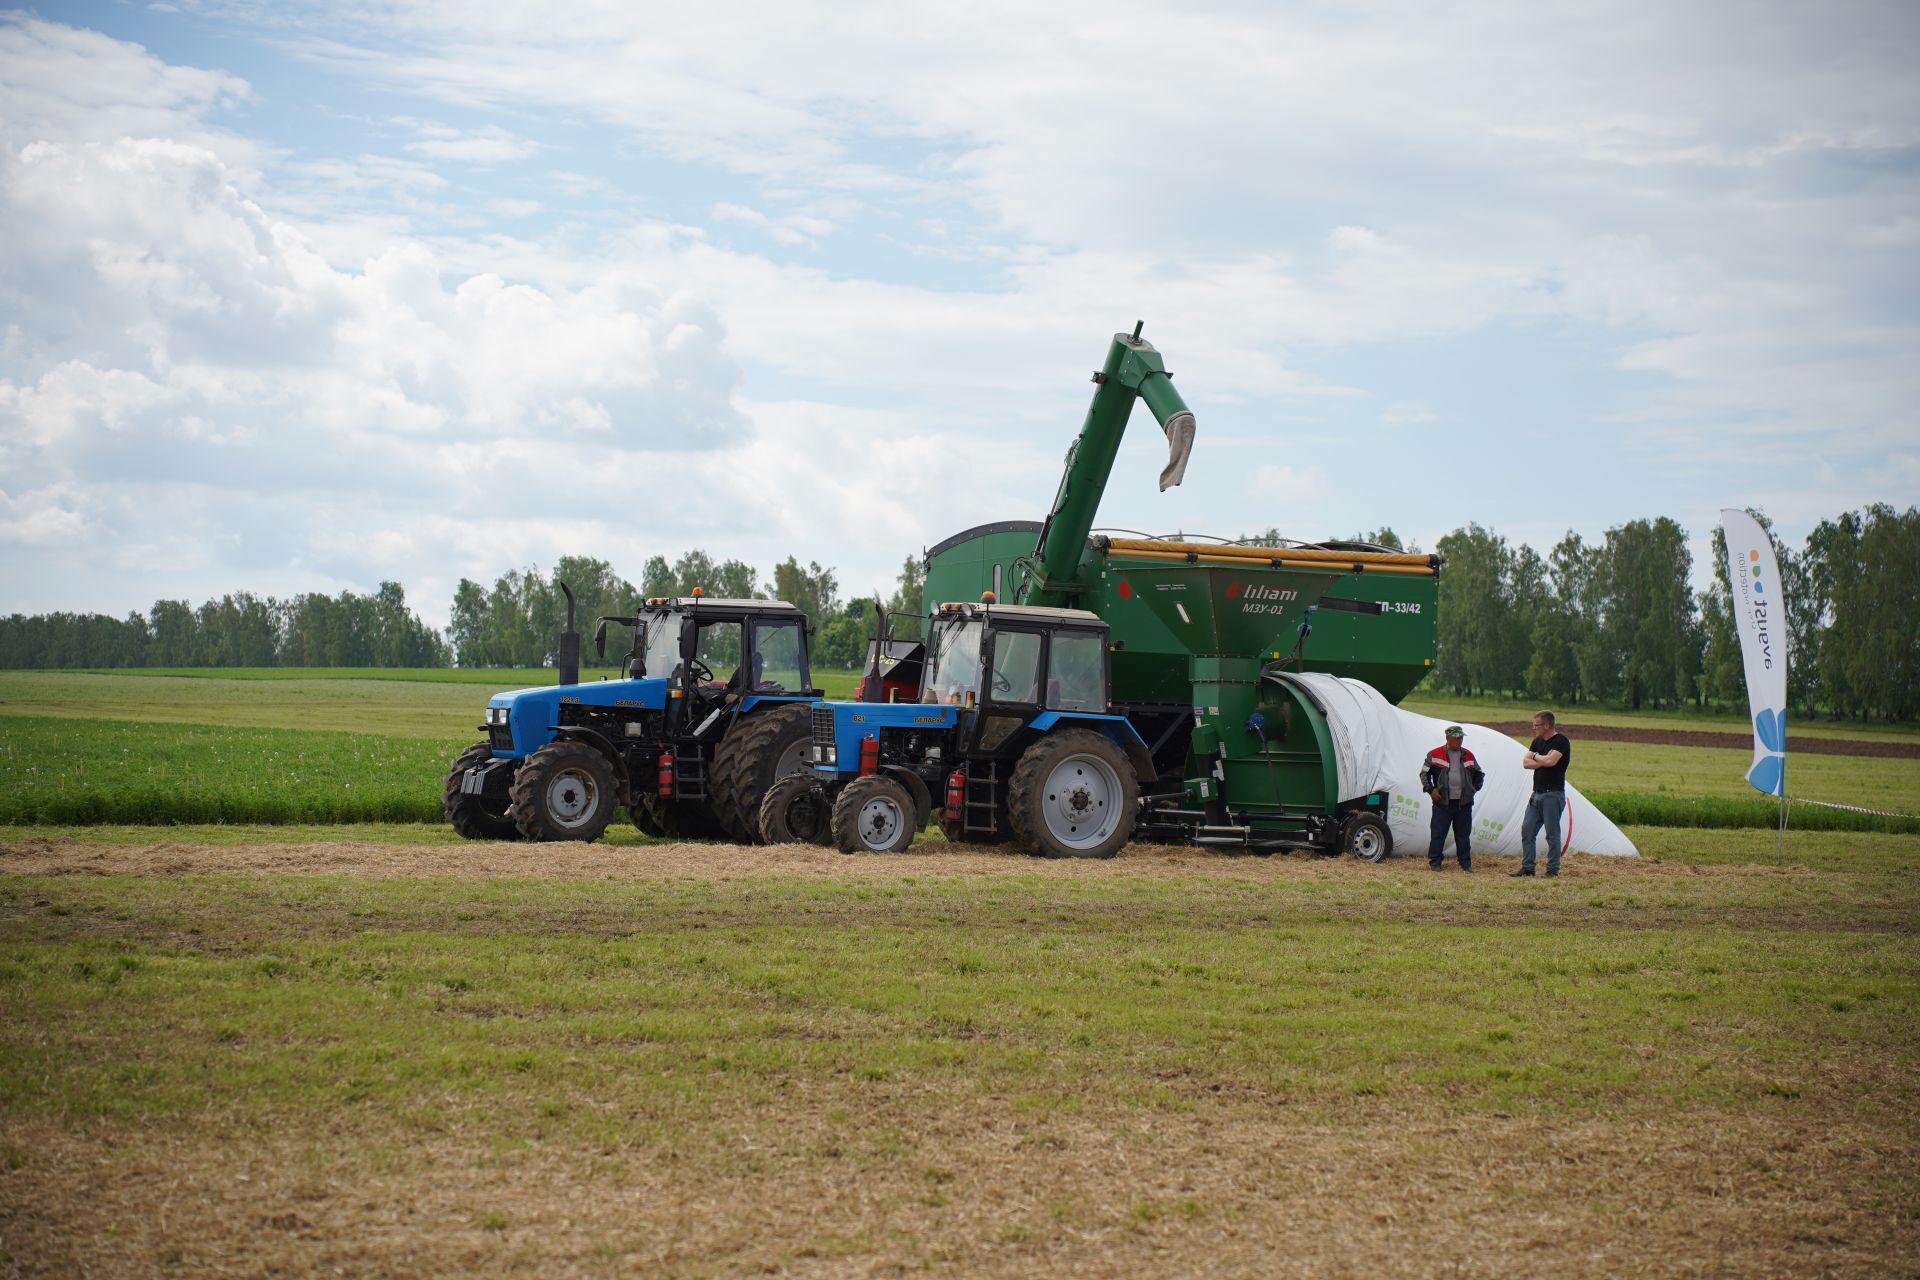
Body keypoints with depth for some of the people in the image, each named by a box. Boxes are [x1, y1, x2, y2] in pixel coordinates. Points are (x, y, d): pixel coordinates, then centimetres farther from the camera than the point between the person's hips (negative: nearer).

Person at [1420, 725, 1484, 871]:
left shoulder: (1468, 756, 12)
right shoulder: (1435, 755, 1)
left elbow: (1479, 774, 25)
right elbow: (1424, 774, 6)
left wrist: (1474, 788, 12)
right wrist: (1431, 789, -4)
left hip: (1464, 803, 3)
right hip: (1442, 802, -3)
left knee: (1463, 834, 7)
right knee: (1438, 834, -2)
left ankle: (1466, 863, 13)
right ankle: (1435, 862, 6)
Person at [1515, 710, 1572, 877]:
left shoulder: (1561, 741, -9)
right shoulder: (1537, 742, 15)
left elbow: (1550, 761, -24)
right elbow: (1525, 763, 5)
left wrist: (1535, 756, -5)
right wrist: (1543, 762, -9)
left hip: (1553, 794, -8)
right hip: (1537, 794, 8)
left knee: (1552, 833, -3)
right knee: (1527, 830, 6)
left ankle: (1553, 869, 3)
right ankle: (1527, 867, 11)